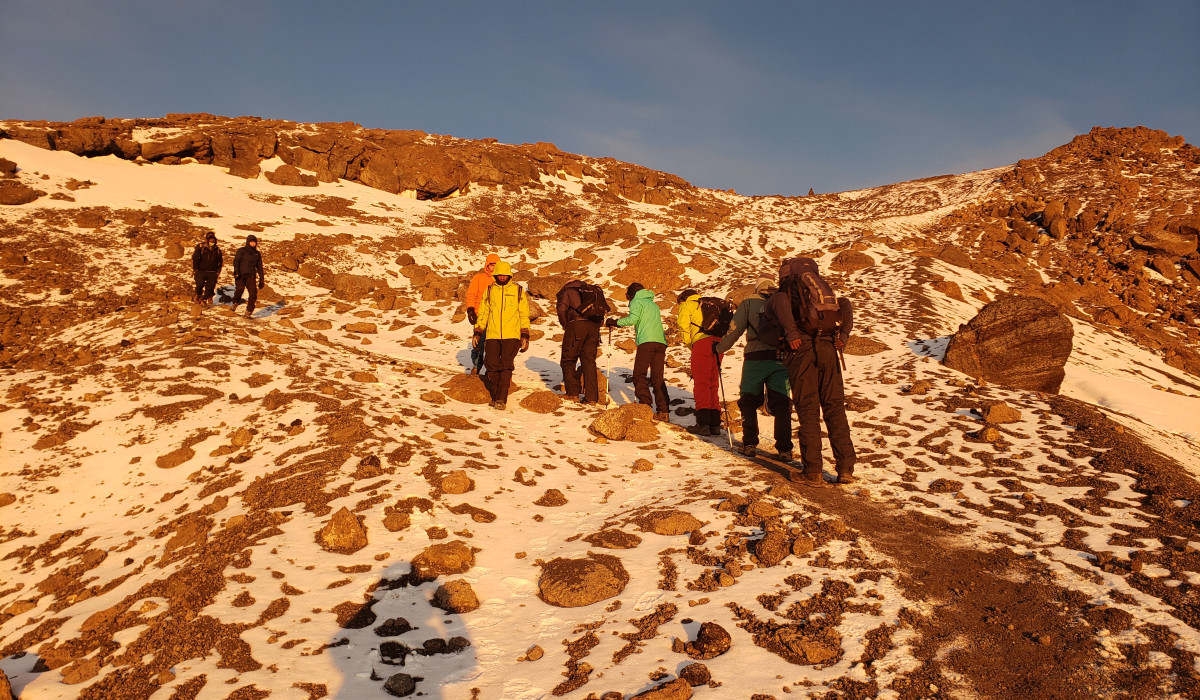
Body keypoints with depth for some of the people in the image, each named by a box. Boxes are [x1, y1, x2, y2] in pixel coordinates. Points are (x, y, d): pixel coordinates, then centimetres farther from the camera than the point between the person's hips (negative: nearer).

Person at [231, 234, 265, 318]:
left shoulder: (257, 254, 22)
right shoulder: (242, 250, 10)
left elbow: (259, 267, 25)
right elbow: (236, 261, -1)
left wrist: (262, 279, 18)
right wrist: (236, 272, -17)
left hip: (251, 276, 3)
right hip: (240, 274, -3)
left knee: (253, 293, -12)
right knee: (239, 288, -26)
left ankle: (249, 311, -4)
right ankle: (235, 302, 3)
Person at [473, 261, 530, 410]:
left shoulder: (518, 290, 6)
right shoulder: (489, 291, 11)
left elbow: (524, 314, 7)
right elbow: (483, 313, 17)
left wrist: (525, 336, 1)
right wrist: (477, 333, 12)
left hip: (511, 335, -2)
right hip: (492, 335, 2)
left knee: (506, 366, -9)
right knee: (492, 365, -1)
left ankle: (501, 399, -7)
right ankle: (495, 396, 17)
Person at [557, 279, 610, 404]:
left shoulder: (567, 290, 14)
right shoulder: (595, 290, 28)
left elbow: (562, 309, -3)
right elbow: (604, 310, 19)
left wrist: (565, 326, 8)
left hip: (577, 325, -4)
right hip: (594, 327, 5)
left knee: (568, 360, 5)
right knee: (589, 361, 8)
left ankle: (572, 393, -3)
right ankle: (592, 397, 2)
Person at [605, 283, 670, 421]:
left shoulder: (637, 301, 9)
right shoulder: (653, 304, 32)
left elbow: (633, 319, -8)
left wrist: (615, 322, 3)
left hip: (646, 341, -7)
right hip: (661, 342, 7)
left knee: (639, 375, -7)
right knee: (657, 378, 4)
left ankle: (645, 406, -23)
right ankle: (664, 411, -4)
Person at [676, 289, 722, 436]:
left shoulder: (686, 305, 15)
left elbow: (684, 327, 1)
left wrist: (690, 346, 11)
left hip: (702, 341, -6)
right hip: (718, 343, 6)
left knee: (701, 383, -6)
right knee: (712, 384, 10)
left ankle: (703, 423, -13)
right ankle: (715, 424, 6)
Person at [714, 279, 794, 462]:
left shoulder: (749, 302, 9)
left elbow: (734, 329, 5)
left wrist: (719, 348, 16)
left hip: (755, 358, -1)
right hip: (781, 358, 1)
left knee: (748, 402, 15)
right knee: (781, 405, 4)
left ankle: (749, 443, 15)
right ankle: (784, 449, -1)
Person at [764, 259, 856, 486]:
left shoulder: (782, 295, 16)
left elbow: (780, 301, -10)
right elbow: (845, 305, 11)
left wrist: (791, 333, -16)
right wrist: (843, 334, 5)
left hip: (801, 349, -3)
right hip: (828, 349, 4)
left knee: (808, 412, -1)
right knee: (835, 409, 6)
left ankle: (813, 472, 0)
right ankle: (846, 469, 4)